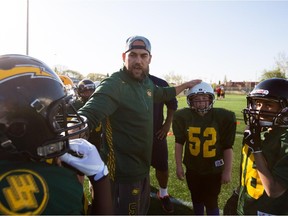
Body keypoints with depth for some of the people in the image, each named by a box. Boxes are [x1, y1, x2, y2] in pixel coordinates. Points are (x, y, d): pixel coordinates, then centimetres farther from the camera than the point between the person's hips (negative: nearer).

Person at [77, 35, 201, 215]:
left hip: (142, 166, 9)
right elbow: (88, 116, -39)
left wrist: (185, 85, 32)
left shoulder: (146, 83, 4)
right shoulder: (114, 85, -24)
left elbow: (163, 94, 26)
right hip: (123, 171, -8)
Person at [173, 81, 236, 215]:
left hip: (214, 169, -2)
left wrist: (227, 171, -5)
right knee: (196, 199, 22)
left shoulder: (223, 117, -14)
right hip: (193, 168, 2)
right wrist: (179, 166, 3)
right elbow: (179, 143, 0)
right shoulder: (183, 116, -9)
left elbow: (227, 147, -7)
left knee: (211, 202, 10)